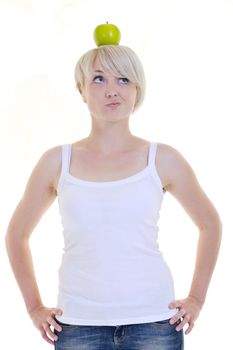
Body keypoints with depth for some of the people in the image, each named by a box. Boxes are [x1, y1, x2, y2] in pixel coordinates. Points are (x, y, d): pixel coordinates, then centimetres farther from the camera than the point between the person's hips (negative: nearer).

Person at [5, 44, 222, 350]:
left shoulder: (163, 160, 1)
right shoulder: (57, 162, 3)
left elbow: (210, 224, 15)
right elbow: (17, 233, 15)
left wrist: (196, 299, 9)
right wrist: (34, 307, 10)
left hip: (153, 322, 0)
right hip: (79, 324, 1)